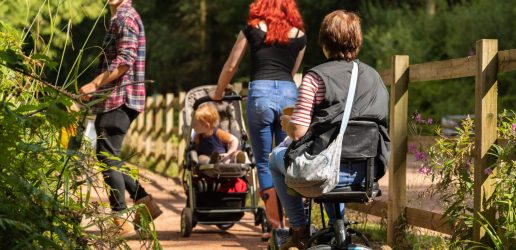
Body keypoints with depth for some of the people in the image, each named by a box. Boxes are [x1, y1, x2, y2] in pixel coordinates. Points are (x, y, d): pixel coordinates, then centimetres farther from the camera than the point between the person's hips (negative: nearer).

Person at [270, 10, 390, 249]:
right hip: (366, 173, 5)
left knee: (277, 157, 25)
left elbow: (298, 132, -13)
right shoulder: (374, 76, 7)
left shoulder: (316, 77, -10)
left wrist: (286, 123, 11)